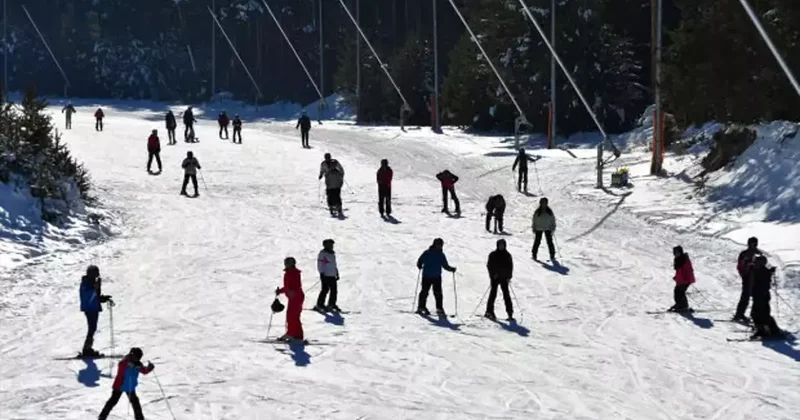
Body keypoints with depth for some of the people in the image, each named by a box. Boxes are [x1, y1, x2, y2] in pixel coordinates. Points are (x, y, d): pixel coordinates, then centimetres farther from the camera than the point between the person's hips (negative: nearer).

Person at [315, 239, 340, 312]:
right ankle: (319, 305, -3)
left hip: (332, 276, 8)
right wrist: (321, 273, -15)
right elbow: (320, 264, -9)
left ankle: (332, 304, 14)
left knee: (334, 290, 5)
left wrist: (337, 273, 22)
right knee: (325, 290, -9)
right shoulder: (323, 253, -6)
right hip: (325, 275, -8)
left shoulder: (332, 253, 19)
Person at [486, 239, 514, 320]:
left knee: (506, 295, -2)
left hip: (504, 278, 2)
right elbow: (489, 265, -1)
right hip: (495, 277, -2)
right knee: (493, 293, -2)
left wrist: (509, 277, -1)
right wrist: (493, 274, -12)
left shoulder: (507, 255, 7)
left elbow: (510, 266, 8)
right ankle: (489, 312, 7)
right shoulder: (493, 255, 1)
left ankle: (510, 313, -1)